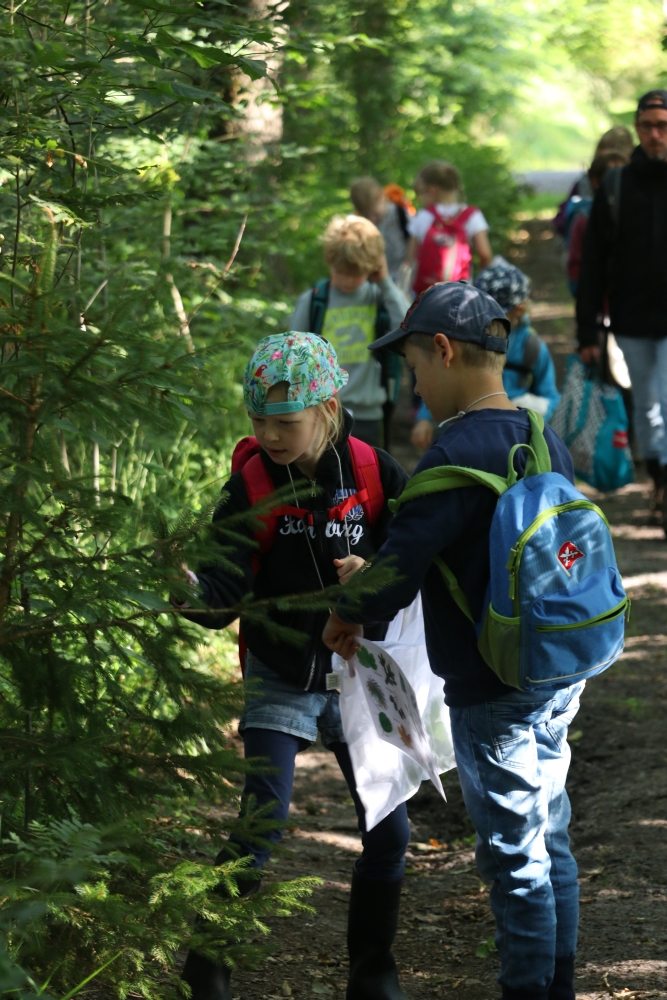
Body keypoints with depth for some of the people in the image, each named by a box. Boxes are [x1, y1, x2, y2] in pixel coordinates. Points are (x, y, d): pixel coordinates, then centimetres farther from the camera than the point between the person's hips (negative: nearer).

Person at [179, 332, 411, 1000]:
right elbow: (224, 592, -19)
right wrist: (189, 588, -42)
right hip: (280, 681, -2)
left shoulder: (376, 473, -10)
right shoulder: (251, 486, -13)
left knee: (389, 831, 2)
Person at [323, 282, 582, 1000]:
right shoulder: (543, 442, 5)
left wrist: (347, 616, 0)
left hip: (492, 693, -8)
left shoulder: (456, 457, -21)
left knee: (515, 857, 1)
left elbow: (398, 572, -23)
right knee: (550, 842, 18)